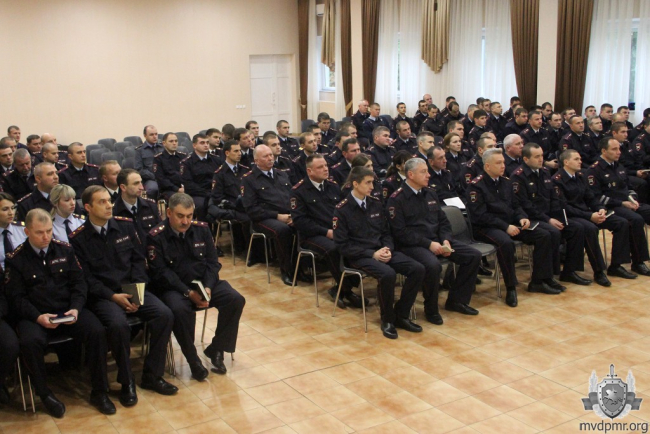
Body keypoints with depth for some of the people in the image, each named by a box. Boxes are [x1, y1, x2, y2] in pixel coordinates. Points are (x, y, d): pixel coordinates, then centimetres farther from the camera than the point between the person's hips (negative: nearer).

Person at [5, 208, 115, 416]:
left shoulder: (64, 250, 9)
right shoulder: (15, 259, 2)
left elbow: (78, 282, 9)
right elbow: (17, 297, -2)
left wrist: (76, 308, -10)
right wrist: (38, 317, -19)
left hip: (68, 311, 2)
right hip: (35, 316, -2)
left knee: (97, 331, -24)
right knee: (30, 342, -34)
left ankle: (99, 392, -8)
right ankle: (45, 394, -9)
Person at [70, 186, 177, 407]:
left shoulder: (125, 225, 8)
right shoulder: (78, 238, -3)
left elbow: (139, 259, 8)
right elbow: (86, 278, -6)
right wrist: (113, 296, -18)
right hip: (102, 295, -4)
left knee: (164, 314, -20)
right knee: (118, 324, -33)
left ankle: (152, 375, -5)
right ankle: (127, 382, -11)